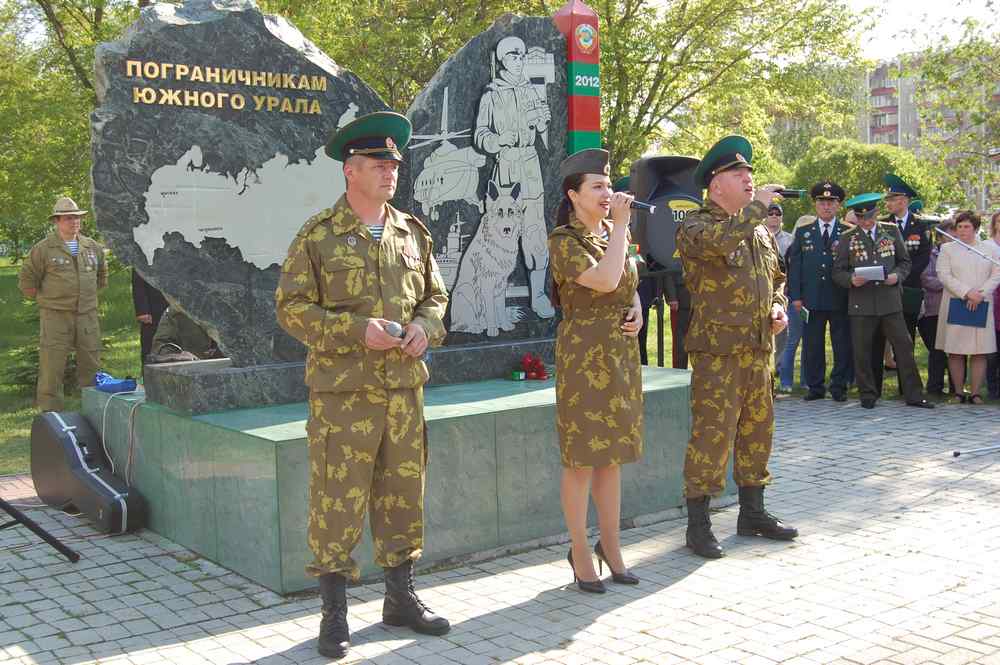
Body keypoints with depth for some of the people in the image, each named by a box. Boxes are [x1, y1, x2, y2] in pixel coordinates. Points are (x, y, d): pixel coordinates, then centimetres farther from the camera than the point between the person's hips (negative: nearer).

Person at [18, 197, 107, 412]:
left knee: (91, 366, 10)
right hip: (55, 316, -4)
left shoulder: (92, 247, 10)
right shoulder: (43, 248, -4)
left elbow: (102, 275, 26)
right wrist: (45, 299, 4)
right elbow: (26, 280, 1)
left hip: (88, 315, 4)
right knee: (52, 368, -6)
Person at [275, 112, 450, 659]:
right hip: (342, 390, -5)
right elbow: (291, 307, -7)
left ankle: (400, 597, 28)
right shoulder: (318, 236, -5)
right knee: (338, 499, -1)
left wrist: (426, 326, -4)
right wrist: (356, 330, -18)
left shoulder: (413, 234, 11)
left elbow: (436, 295, 19)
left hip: (404, 388, 5)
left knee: (402, 494, 13)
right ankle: (334, 613, 13)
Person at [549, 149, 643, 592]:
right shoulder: (563, 240, -10)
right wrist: (621, 225, -18)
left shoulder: (613, 234, 12)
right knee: (582, 459, -1)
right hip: (583, 356, -7)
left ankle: (610, 546, 21)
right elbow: (605, 280, -26)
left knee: (611, 455, 12)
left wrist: (637, 311, 2)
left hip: (622, 355, 7)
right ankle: (580, 552, 10)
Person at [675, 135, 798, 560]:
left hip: (758, 346, 8)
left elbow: (777, 278, 28)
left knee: (757, 428, 14)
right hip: (717, 349, -8)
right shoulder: (695, 226, -7)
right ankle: (698, 524, 1)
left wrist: (778, 306, 8)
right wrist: (758, 205, -20)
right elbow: (722, 240, -30)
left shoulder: (760, 230, 18)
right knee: (712, 432, -8)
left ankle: (752, 513, 27)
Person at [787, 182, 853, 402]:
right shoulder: (803, 233, 11)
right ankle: (816, 387, 13)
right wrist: (795, 296, -1)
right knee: (812, 345, 4)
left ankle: (839, 386, 11)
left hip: (840, 299, -1)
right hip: (811, 299, 1)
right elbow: (795, 266, 7)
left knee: (842, 346, 1)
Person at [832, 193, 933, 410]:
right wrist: (851, 280, -16)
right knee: (862, 351, 2)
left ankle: (913, 395, 8)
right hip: (861, 302, -1)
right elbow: (838, 272, 5)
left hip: (890, 300, 1)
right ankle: (868, 395, 15)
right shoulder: (847, 238, 5)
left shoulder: (892, 230, 9)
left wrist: (897, 276, -7)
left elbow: (905, 262, 14)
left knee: (904, 346, 0)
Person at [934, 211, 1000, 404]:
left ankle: (976, 393, 1)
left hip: (982, 306, 1)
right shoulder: (947, 249, 9)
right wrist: (967, 293, -12)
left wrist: (980, 294, -10)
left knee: (980, 351, -3)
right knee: (955, 351, -3)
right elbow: (944, 276, -2)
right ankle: (959, 392, 5)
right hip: (955, 305, -1)